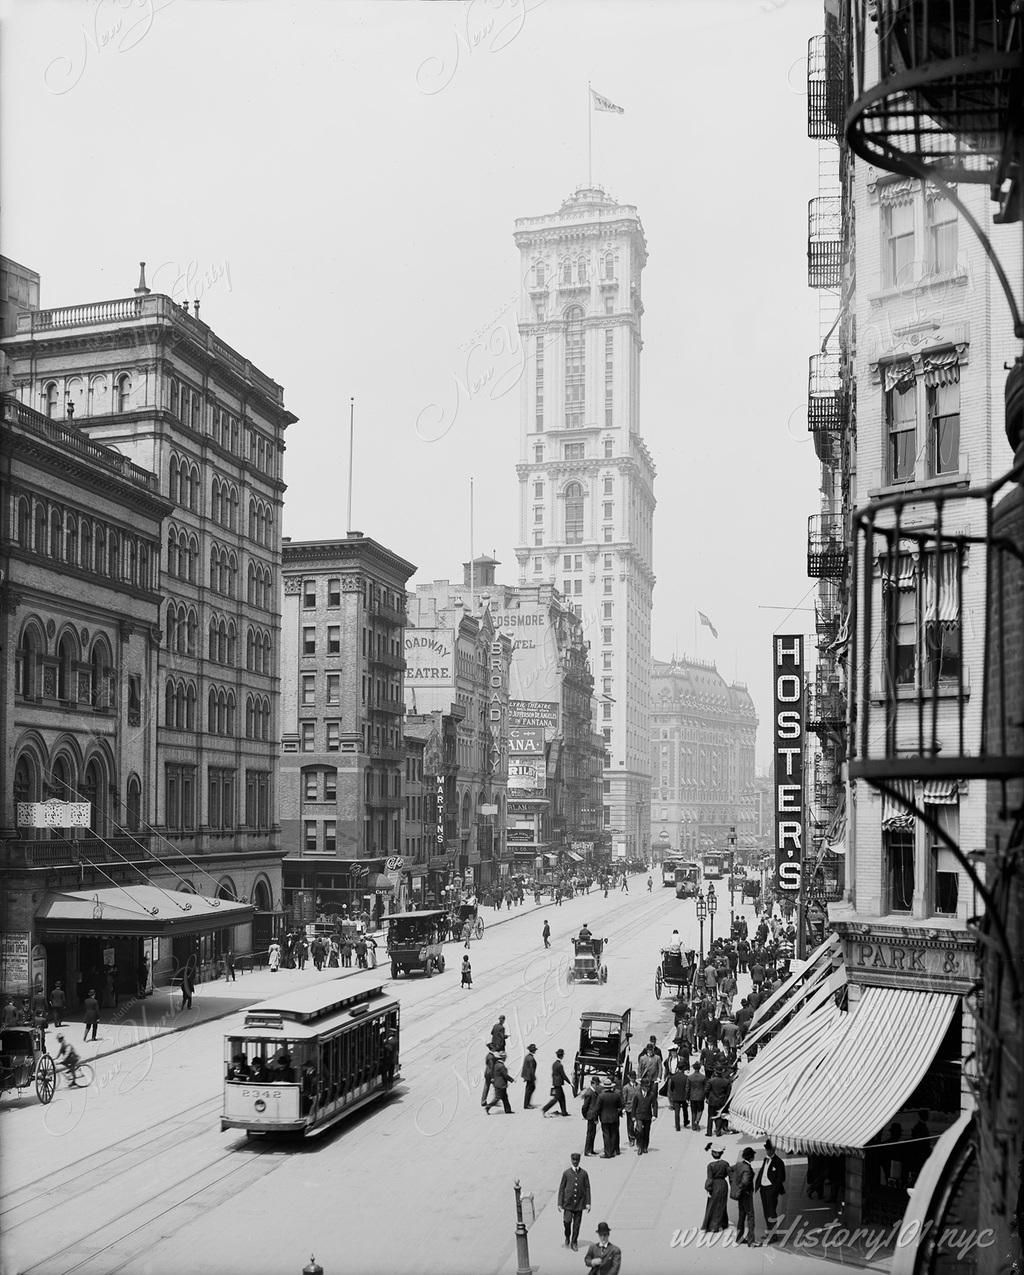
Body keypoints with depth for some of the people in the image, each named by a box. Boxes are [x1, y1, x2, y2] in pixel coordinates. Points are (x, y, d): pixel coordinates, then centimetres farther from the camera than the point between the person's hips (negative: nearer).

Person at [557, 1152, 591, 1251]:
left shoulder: (584, 1173, 1)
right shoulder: (566, 1173, -1)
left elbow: (587, 1188, 5)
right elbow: (561, 1188, 2)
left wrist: (588, 1203, 0)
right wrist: (560, 1203, 0)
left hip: (579, 1203, 1)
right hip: (568, 1202, -1)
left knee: (577, 1223, 5)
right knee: (567, 1221, -9)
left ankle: (574, 1242, 21)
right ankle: (567, 1238, 19)